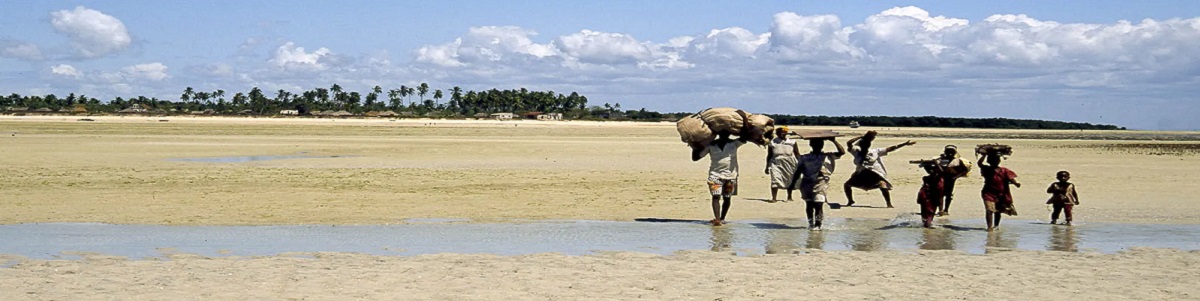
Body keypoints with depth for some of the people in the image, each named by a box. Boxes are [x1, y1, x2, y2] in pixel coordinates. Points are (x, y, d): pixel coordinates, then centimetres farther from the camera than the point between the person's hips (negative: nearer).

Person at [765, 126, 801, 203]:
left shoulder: (792, 142, 6)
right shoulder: (772, 142, 7)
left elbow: (797, 153, 7)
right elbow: (769, 155, 11)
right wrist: (767, 167, 8)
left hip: (789, 164, 1)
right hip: (776, 163, -1)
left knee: (790, 181, 10)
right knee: (775, 180, -15)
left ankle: (789, 197, 26)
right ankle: (774, 198, -16)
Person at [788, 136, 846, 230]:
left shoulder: (828, 157, 10)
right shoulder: (805, 158, 11)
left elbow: (842, 152, 1)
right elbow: (798, 171, 9)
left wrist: (834, 141, -4)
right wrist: (792, 184, 4)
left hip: (821, 183, -2)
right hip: (807, 183, 2)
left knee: (818, 204, -11)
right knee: (809, 204, 6)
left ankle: (818, 224, -5)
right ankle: (811, 223, 18)